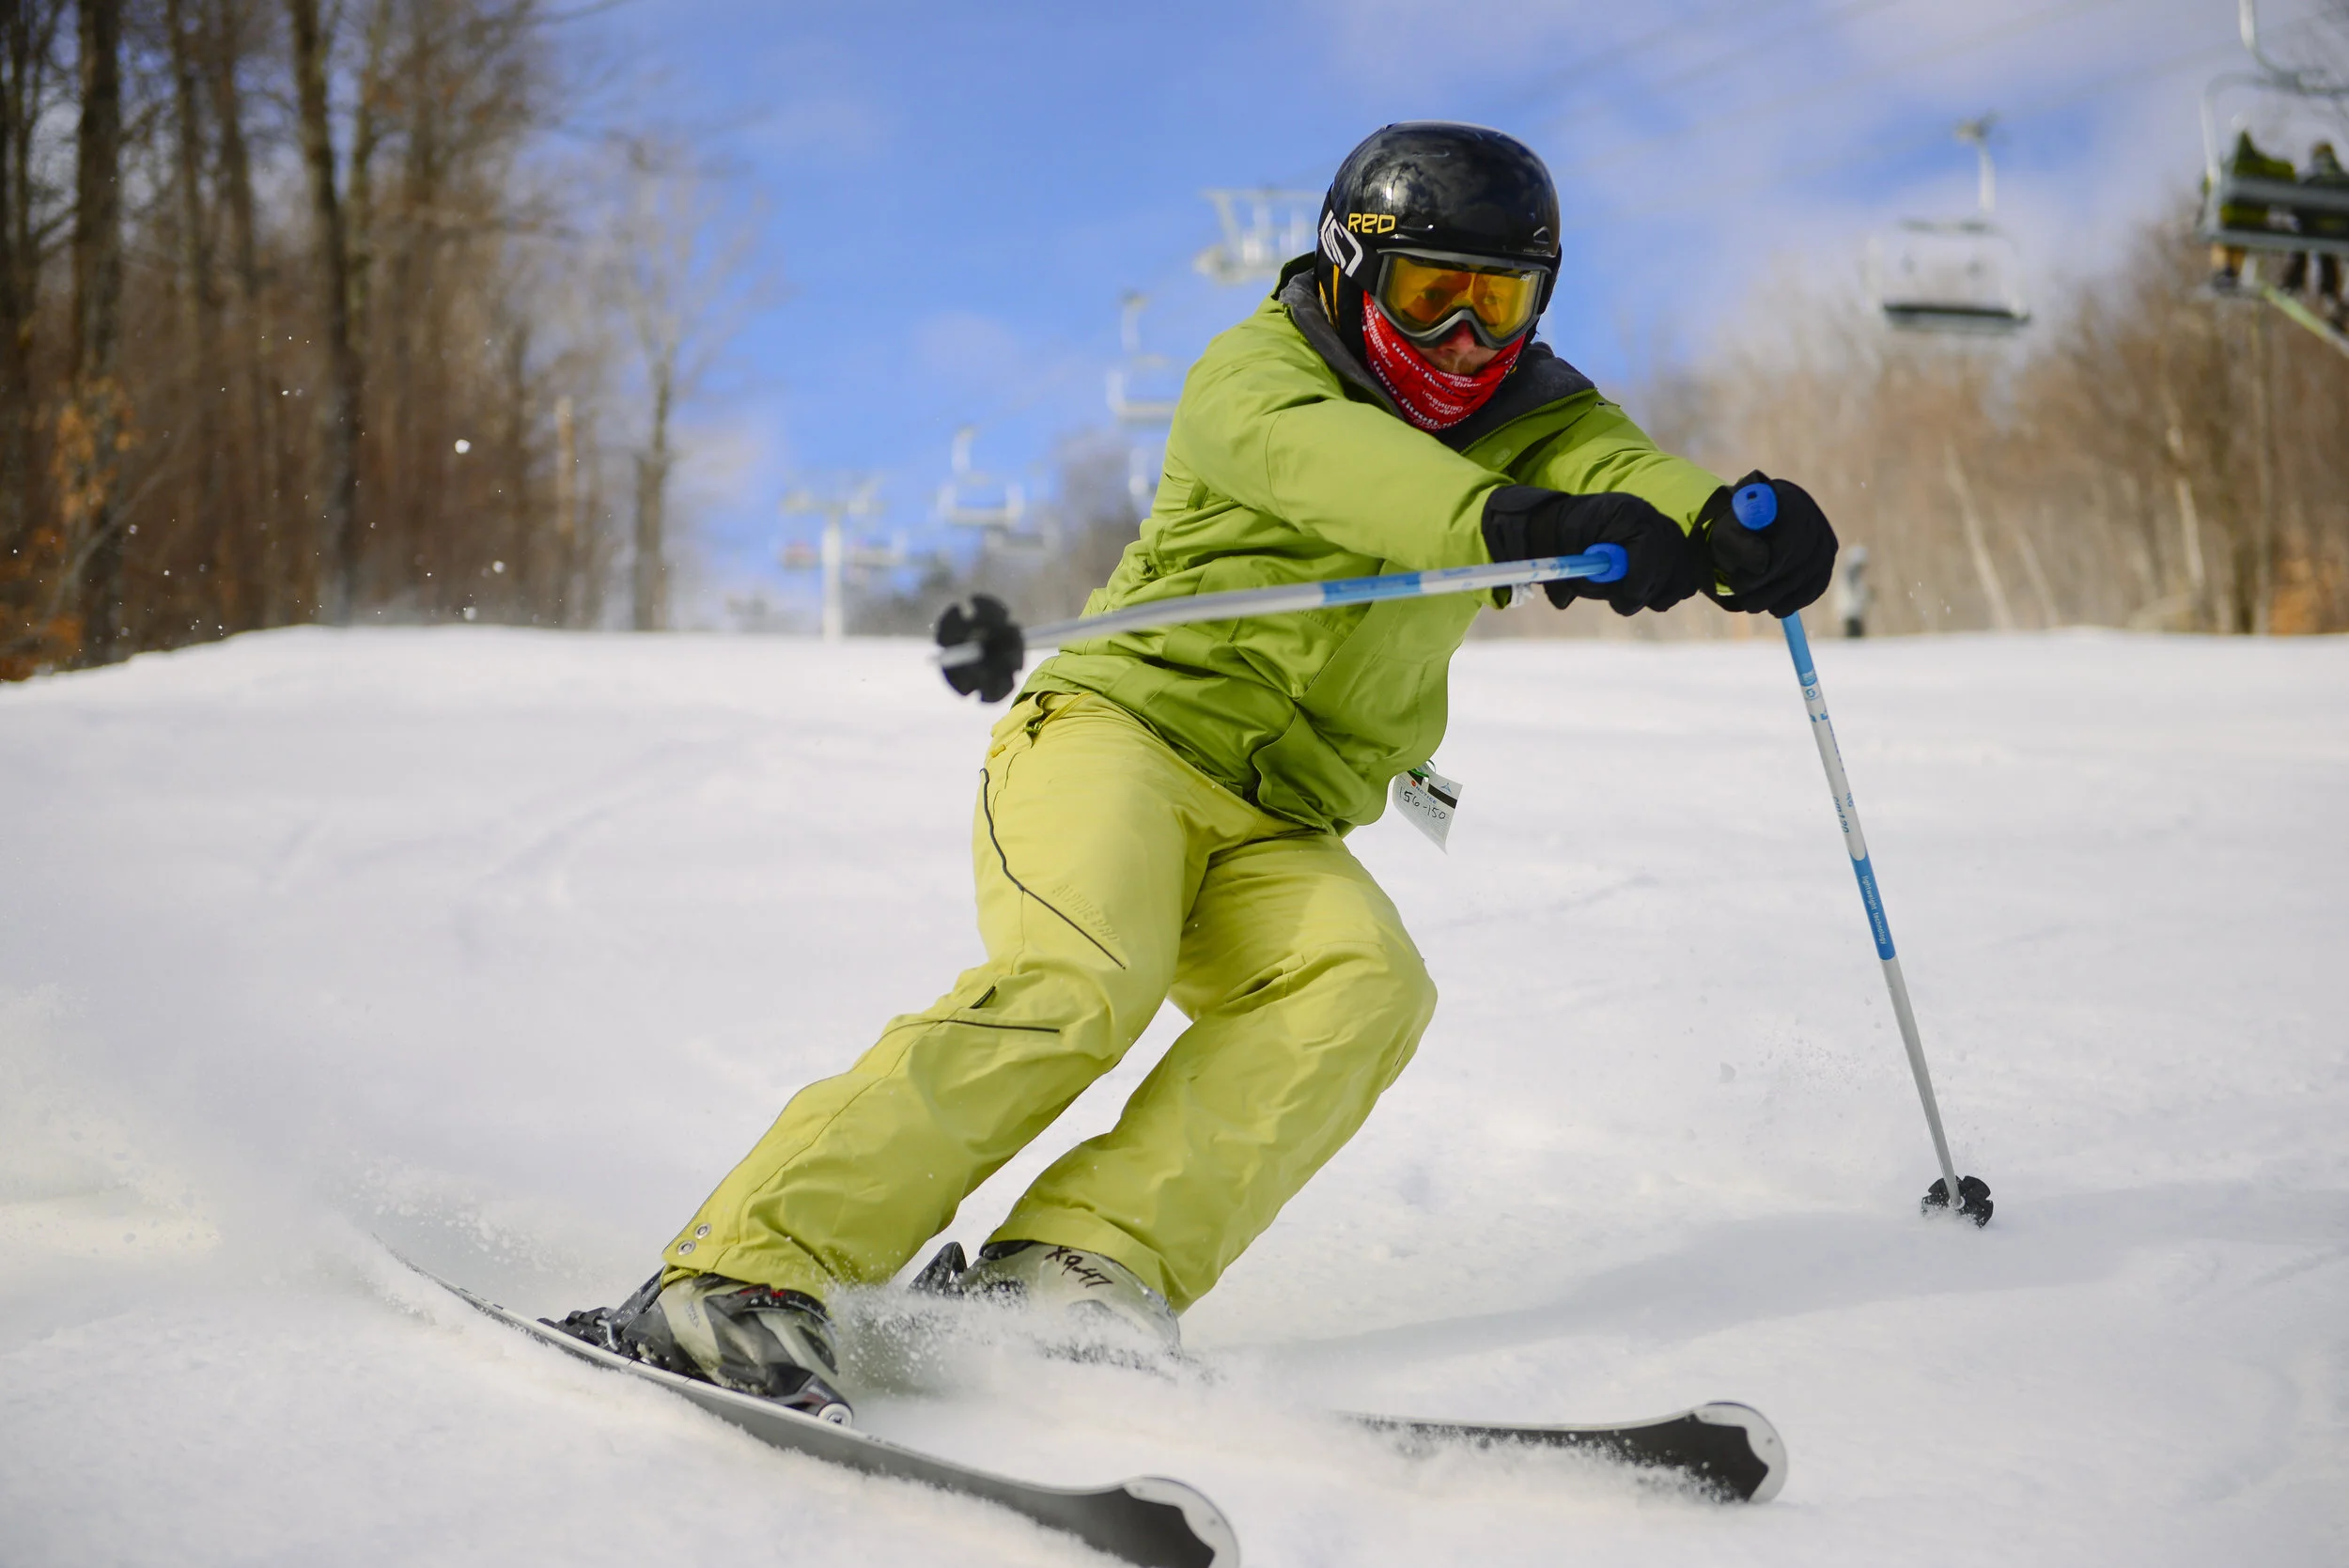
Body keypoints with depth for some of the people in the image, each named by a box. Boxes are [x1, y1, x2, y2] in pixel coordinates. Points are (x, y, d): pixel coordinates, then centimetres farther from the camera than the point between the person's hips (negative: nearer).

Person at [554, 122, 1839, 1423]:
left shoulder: (1529, 417, 11)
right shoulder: (1259, 372, -5)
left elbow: (1618, 472, -11)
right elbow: (1326, 459, -29)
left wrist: (1731, 528, -35)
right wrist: (1513, 523, -48)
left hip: (1277, 838, 5)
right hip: (1122, 731, -5)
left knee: (1368, 986, -24)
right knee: (1078, 984, -30)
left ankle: (1077, 1268, -34)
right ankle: (742, 1273, -31)